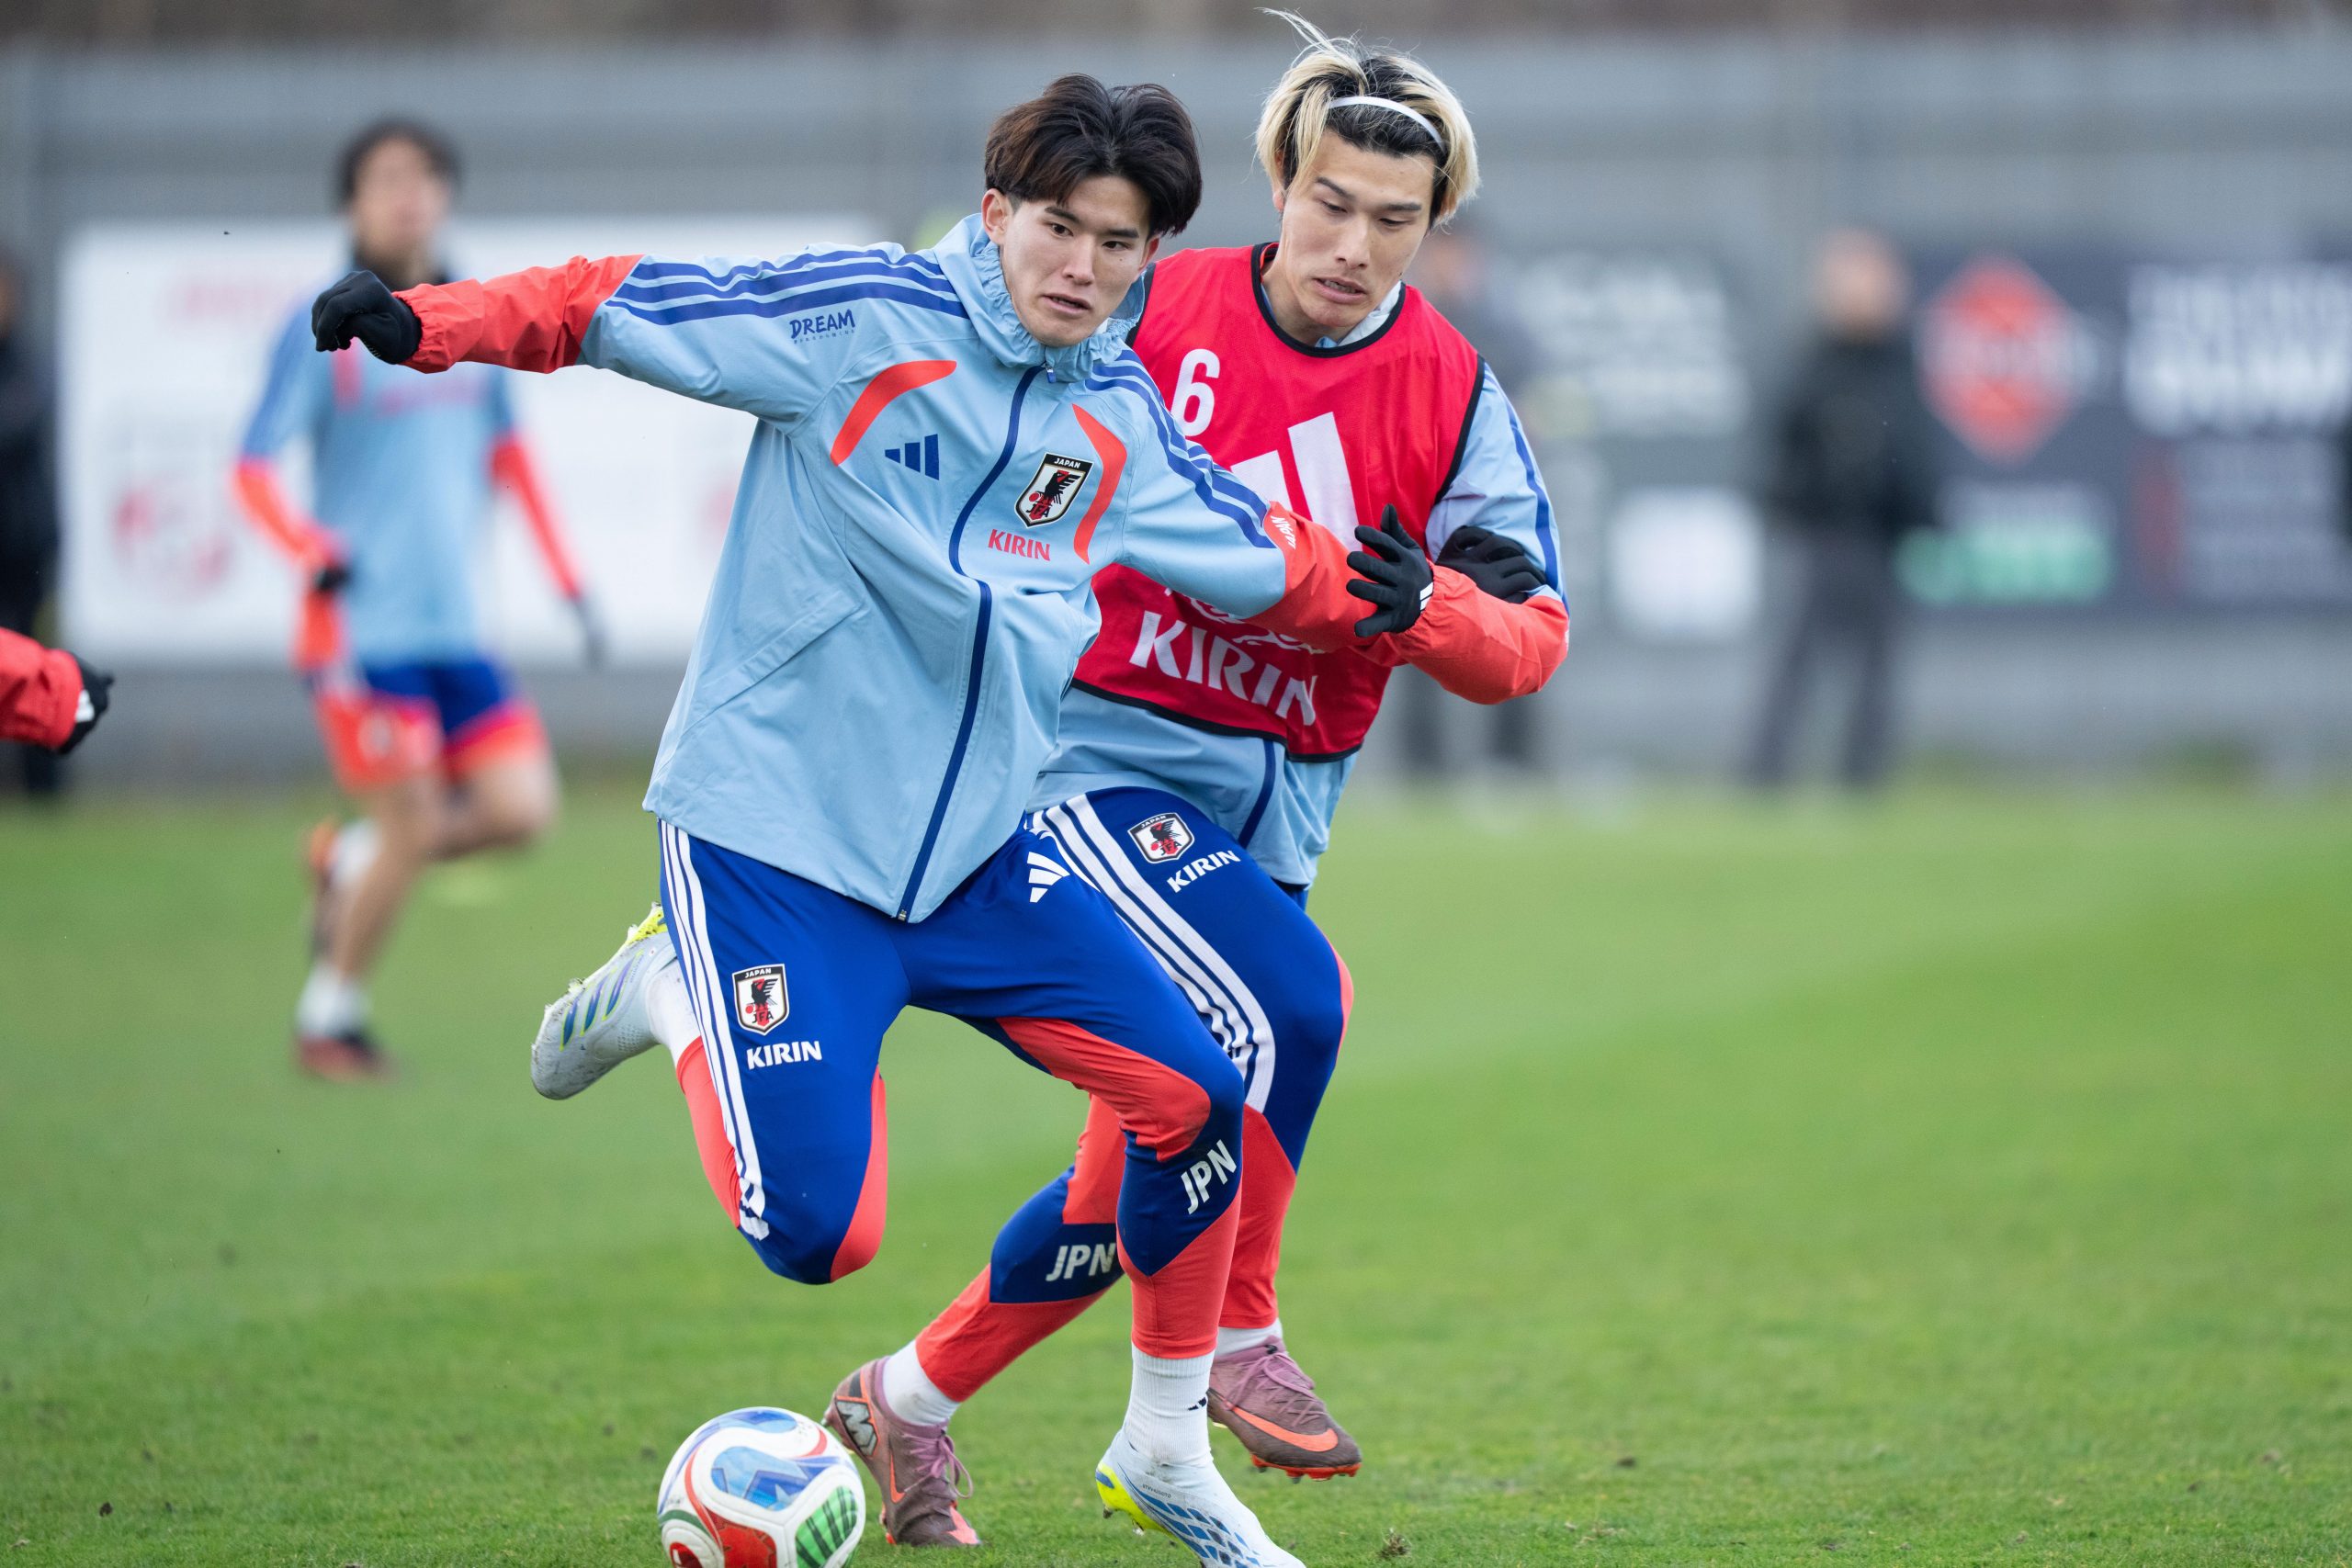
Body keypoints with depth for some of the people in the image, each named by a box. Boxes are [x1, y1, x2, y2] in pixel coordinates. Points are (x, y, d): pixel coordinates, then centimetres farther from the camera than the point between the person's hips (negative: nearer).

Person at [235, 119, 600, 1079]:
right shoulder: (324, 331, -7)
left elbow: (507, 452, 23)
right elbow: (253, 470, -9)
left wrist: (566, 576, 18)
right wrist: (312, 548, -27)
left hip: (452, 629, 6)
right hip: (362, 629, -6)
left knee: (521, 809, -6)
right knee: (412, 826, -9)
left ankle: (349, 861, 20)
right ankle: (329, 1017, 13)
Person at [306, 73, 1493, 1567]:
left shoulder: (1124, 423, 6)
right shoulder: (866, 316, -12)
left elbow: (1260, 558, 21)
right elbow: (619, 306, -13)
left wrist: (1380, 598, 5)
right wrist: (426, 321, -26)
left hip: (973, 844, 6)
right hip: (770, 839, -6)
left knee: (1193, 1101, -5)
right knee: (820, 1236, -14)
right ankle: (673, 997, 16)